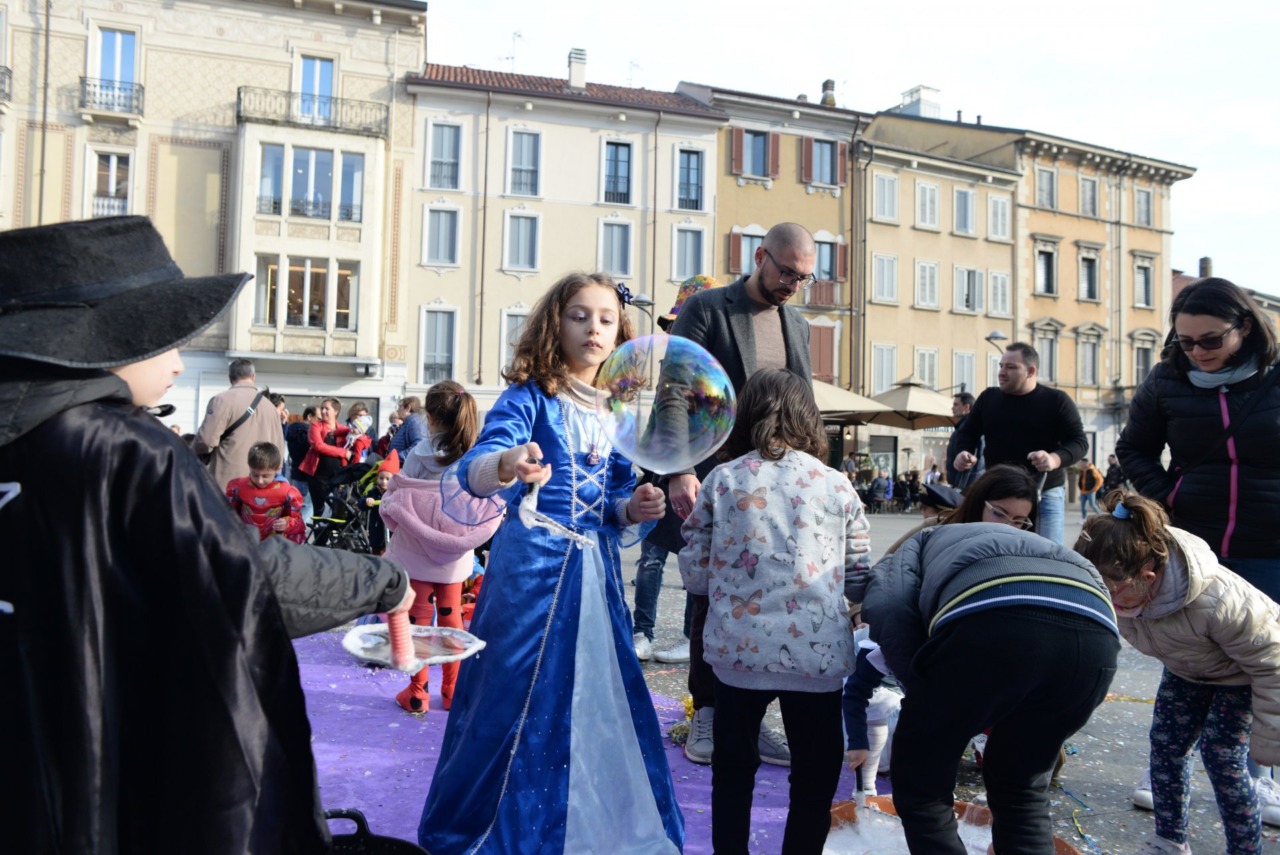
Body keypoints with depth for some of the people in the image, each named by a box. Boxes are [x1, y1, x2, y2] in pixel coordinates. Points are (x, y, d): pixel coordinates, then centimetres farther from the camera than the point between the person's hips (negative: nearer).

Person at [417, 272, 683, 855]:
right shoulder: (530, 396, -7)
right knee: (516, 698, 2)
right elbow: (473, 472, -23)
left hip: (596, 568, 6)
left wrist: (634, 508, -6)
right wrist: (506, 465, -45)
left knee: (600, 696, 12)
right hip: (532, 563, -5)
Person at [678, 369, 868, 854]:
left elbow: (694, 572, 2)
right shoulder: (837, 486, 2)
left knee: (734, 766, 20)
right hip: (817, 652, 0)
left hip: (737, 648, 1)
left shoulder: (721, 479, 1)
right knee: (815, 773, 17)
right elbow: (860, 575, 6)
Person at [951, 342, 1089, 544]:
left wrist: (1055, 459, -26)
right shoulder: (987, 398, 8)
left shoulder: (1057, 401, -2)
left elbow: (1079, 441, -5)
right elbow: (966, 432, 17)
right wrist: (963, 453, -6)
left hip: (1046, 495, -3)